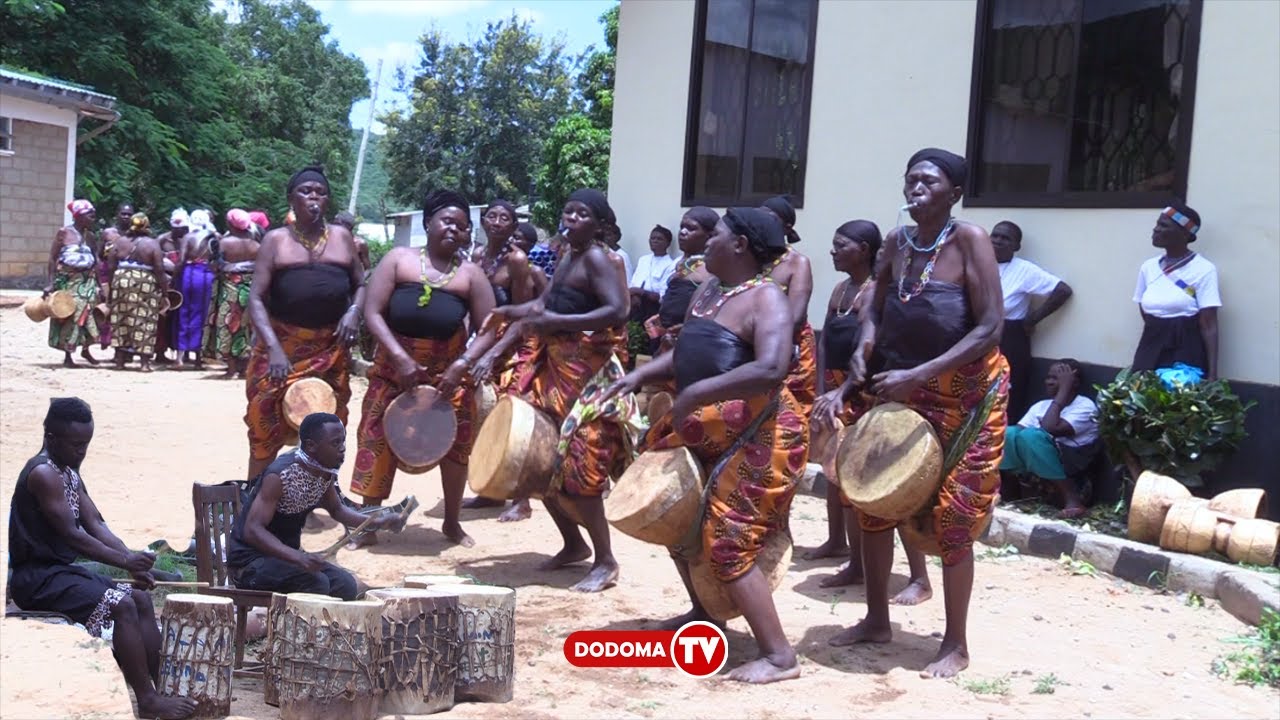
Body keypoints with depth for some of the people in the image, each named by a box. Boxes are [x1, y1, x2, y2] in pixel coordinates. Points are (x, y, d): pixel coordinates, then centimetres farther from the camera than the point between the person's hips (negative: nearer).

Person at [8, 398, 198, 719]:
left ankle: (162, 687, 0)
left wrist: (132, 560, -6)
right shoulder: (43, 473, -17)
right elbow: (71, 535, -20)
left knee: (141, 599, 2)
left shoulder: (70, 473, 13)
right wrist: (125, 561, -15)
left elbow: (95, 524, 9)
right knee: (122, 606, -23)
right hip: (38, 577, -10)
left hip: (62, 570, 10)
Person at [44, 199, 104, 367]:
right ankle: (67, 355, 8)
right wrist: (51, 282, -15)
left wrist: (100, 285, 6)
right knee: (68, 315, 0)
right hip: (67, 279, -4)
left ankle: (85, 349, 19)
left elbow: (95, 261, 9)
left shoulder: (90, 236, 8)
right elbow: (52, 258, -8)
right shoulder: (64, 233, -7)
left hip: (87, 280, 4)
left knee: (87, 314, 1)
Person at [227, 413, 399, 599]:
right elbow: (252, 530, -31)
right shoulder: (280, 476, -26)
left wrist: (376, 522, -1)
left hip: (287, 554, 8)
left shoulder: (326, 474, -3)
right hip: (250, 561, -8)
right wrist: (297, 557, -44)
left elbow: (337, 509, 16)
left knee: (346, 585, -7)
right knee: (316, 583, -27)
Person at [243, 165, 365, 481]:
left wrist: (354, 310, -8)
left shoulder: (341, 237, 8)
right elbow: (256, 298, -6)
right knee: (267, 430, -3)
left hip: (331, 348, 3)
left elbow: (361, 284, 15)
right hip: (282, 344, -2)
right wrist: (273, 347, -19)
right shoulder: (276, 240, 0)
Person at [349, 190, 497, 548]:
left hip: (448, 373, 1)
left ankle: (452, 522, 23)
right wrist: (400, 358, -20)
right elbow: (373, 313, -9)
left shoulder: (470, 273, 1)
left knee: (455, 444, 2)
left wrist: (462, 364, -19)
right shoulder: (399, 259, -2)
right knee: (378, 441, -1)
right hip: (394, 368, -1)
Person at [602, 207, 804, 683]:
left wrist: (695, 394, -30)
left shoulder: (765, 299, -18)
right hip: (705, 432, 10)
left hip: (758, 435, -10)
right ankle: (703, 614, 39)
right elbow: (685, 354, 18)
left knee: (727, 541, -13)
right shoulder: (707, 291, 11)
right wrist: (639, 376, 1)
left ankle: (780, 656, -6)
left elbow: (771, 369, -33)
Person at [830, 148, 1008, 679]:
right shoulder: (897, 242, 0)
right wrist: (863, 352, -14)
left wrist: (916, 375, -26)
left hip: (967, 395, -6)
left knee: (951, 514, -2)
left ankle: (956, 644, 14)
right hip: (902, 391, 6)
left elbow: (990, 328, -22)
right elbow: (876, 310, 8)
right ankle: (877, 620, 26)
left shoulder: (969, 240, -17)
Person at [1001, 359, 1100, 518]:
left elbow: (1051, 429, -23)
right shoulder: (1041, 406, 13)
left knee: (1031, 435, -32)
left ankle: (1072, 499, -24)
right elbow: (1019, 429, 1)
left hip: (1068, 467, -4)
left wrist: (1063, 389, -17)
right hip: (1035, 469, 5)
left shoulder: (1085, 406, -7)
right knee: (1010, 433, -20)